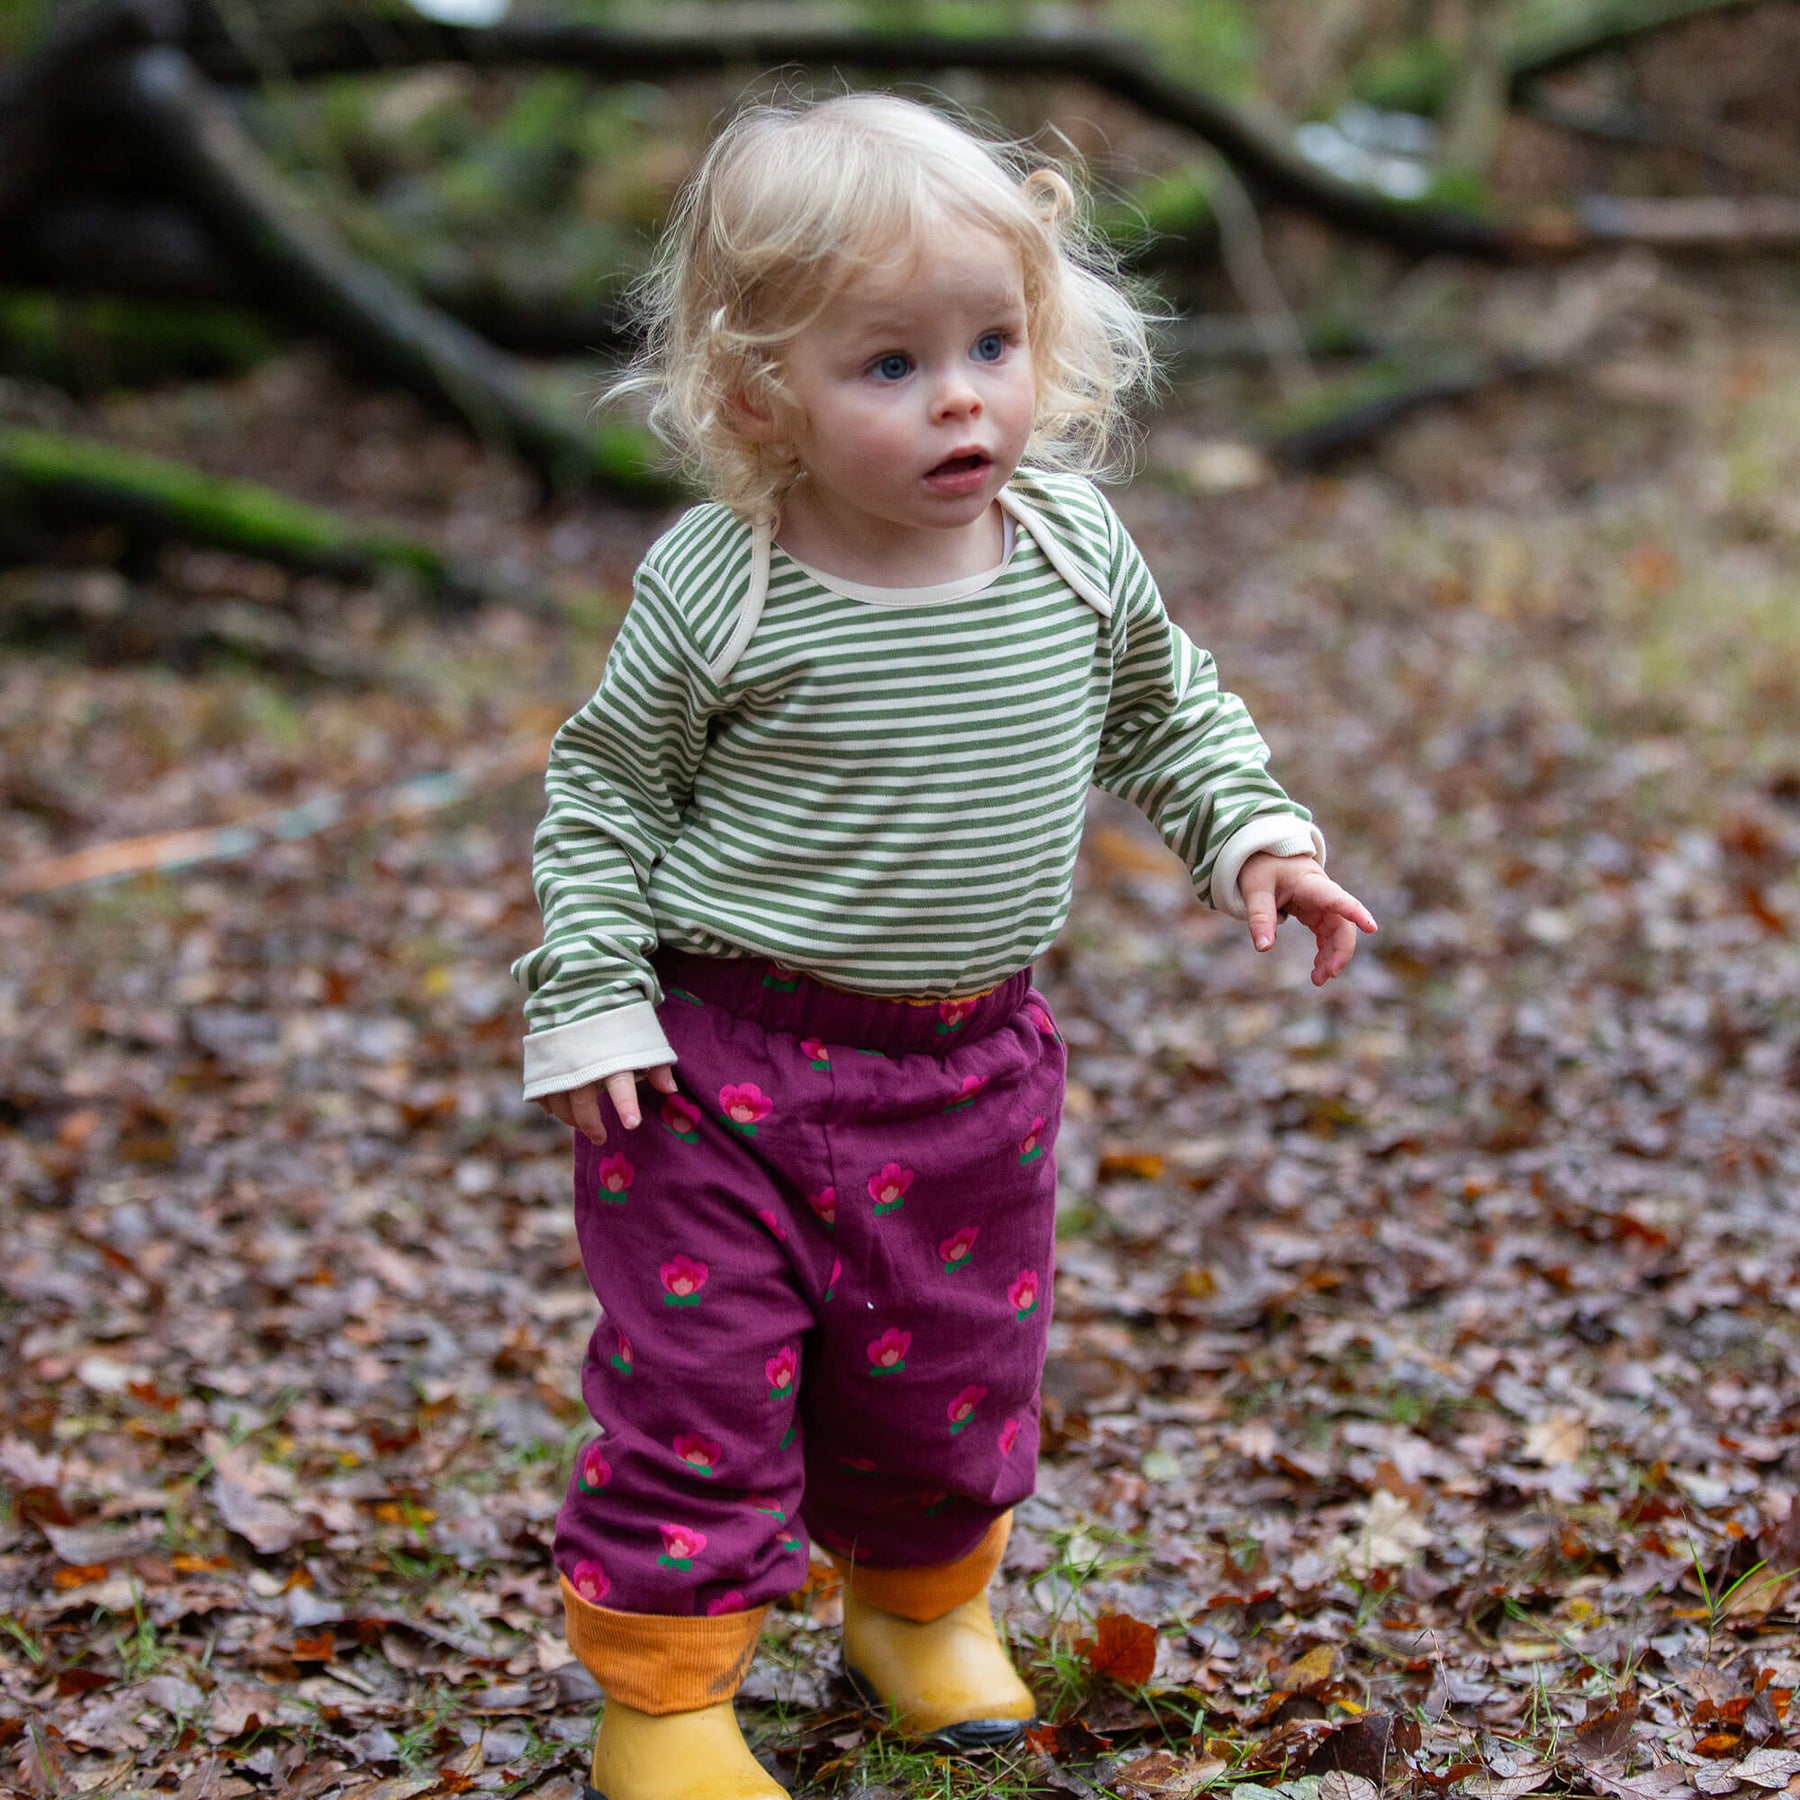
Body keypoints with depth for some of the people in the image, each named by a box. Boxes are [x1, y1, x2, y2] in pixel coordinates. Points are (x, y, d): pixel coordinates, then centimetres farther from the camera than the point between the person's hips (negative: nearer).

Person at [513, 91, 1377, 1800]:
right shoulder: (716, 587, -16)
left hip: (973, 1066, 4)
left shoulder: (1074, 550, -5)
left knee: (952, 1376, 18)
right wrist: (591, 998, -10)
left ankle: (922, 1607, 45)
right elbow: (603, 786, -5)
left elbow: (1164, 708, 15)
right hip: (727, 1060, -4)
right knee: (699, 1385, 1)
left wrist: (1253, 835, 2)